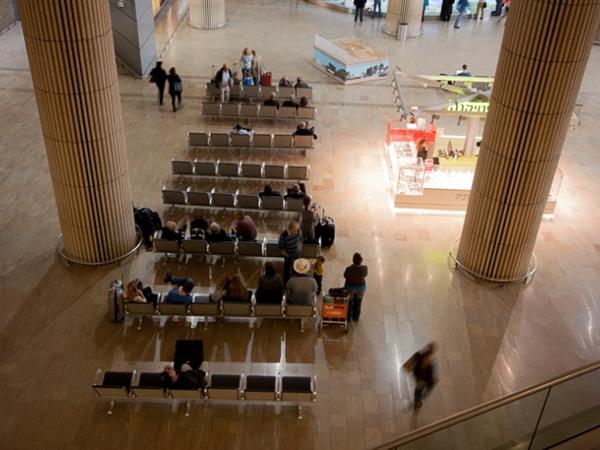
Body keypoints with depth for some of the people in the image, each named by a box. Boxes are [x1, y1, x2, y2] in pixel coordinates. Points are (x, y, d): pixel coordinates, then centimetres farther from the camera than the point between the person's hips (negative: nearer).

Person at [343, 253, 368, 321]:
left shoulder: (349, 269, -33)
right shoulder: (364, 268, -25)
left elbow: (345, 276, -11)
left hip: (350, 287, -2)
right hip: (361, 286, 2)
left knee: (349, 302, 22)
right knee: (358, 302, 25)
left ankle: (348, 317, 39)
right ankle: (356, 317, 43)